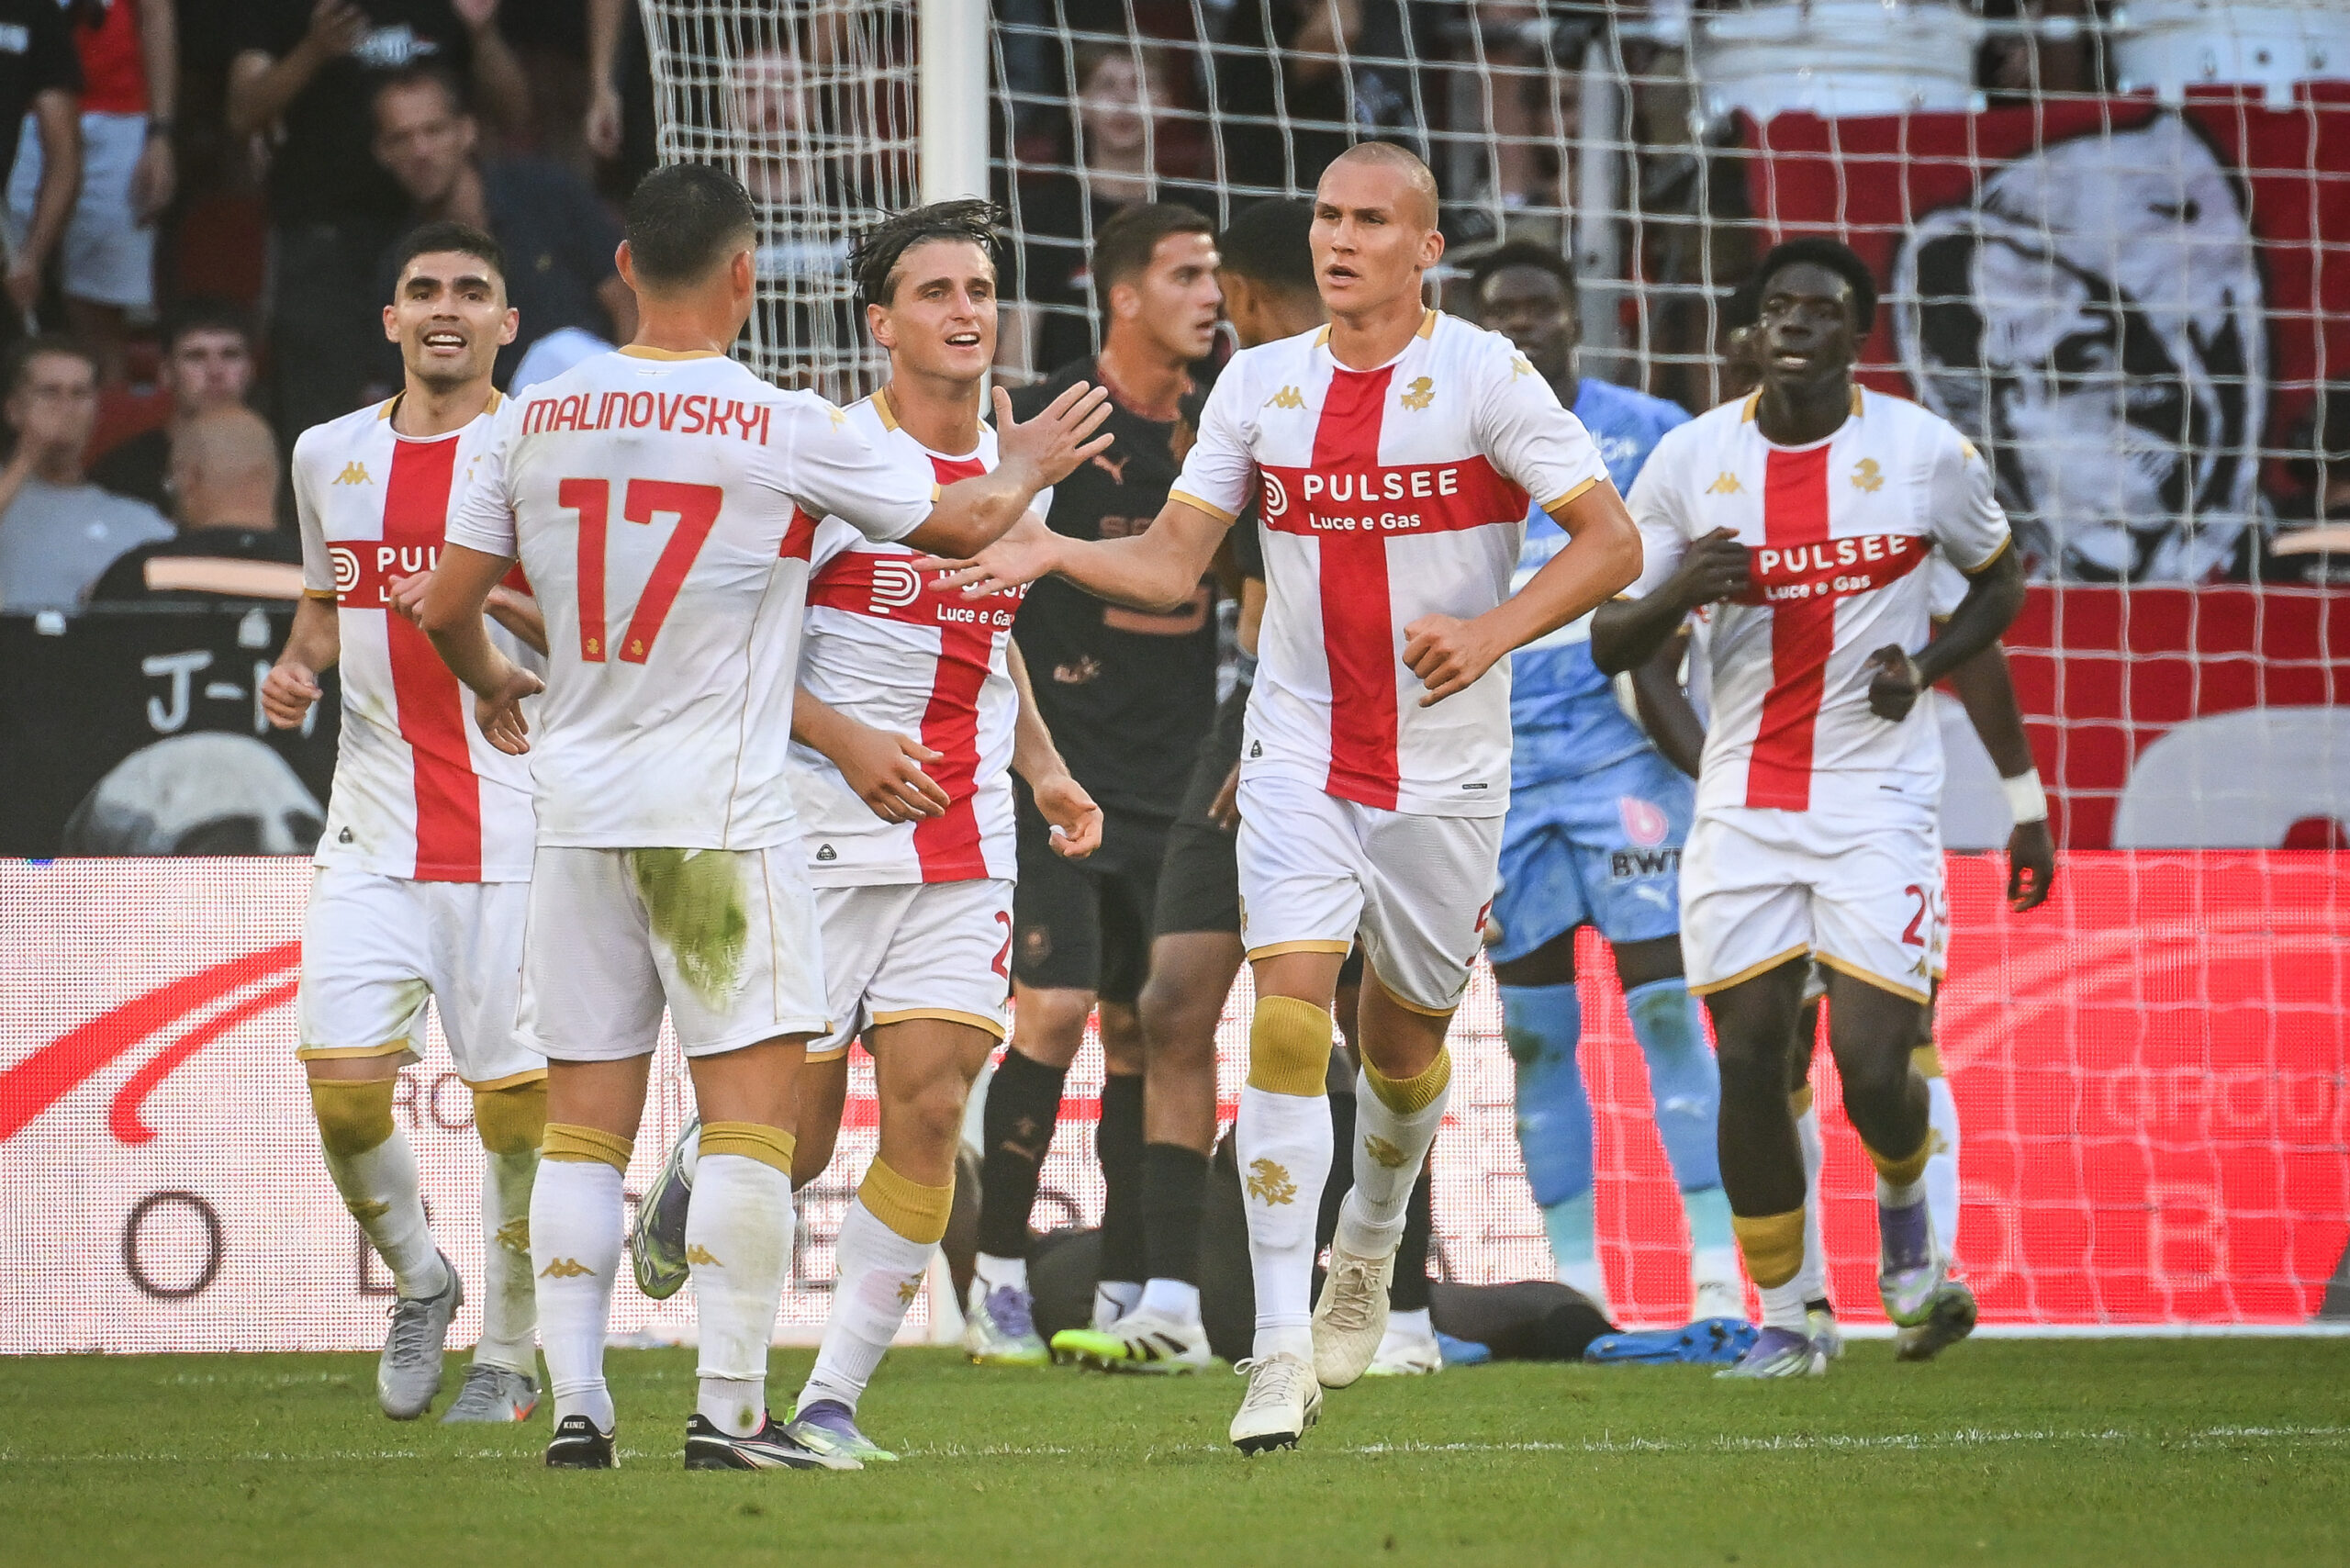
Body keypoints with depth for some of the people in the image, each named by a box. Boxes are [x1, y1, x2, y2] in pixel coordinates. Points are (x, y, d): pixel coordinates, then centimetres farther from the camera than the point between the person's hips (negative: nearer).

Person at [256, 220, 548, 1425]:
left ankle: (507, 1359, 13)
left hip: (514, 823, -3)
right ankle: (420, 1282, 20)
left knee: (518, 1102, -4)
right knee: (342, 1089, -8)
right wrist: (298, 665, 7)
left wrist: (490, 599, -18)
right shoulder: (330, 456, 13)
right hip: (375, 827, 3)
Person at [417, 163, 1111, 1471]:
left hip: (580, 810, 5)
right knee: (753, 1102, -2)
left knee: (586, 1117, 7)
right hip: (720, 815, -5)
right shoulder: (785, 429, -7)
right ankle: (730, 1407, -6)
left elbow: (448, 606, 10)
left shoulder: (538, 421, 4)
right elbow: (960, 523, 6)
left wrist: (493, 687, 32)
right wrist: (1029, 468, 28)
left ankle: (576, 1402, 5)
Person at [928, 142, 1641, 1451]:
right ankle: (1282, 1350, -16)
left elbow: (1612, 542, -10)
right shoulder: (1263, 383, 4)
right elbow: (1174, 561, 6)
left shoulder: (1484, 375, -8)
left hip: (1443, 769, -1)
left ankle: (1369, 1248, 44)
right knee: (1288, 1013, -14)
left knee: (1405, 1036, 12)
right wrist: (1052, 549, -12)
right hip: (1300, 755, 1)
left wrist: (1494, 630, -24)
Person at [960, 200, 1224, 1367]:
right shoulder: (1049, 421, -7)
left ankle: (1124, 1298, 9)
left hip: (1178, 778, 5)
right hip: (1062, 773, -5)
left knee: (1148, 1032, 4)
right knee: (1054, 1011, -13)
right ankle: (998, 1279, -2)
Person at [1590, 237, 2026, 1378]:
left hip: (1878, 800, -2)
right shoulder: (1690, 459, 0)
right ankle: (1782, 1319, 12)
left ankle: (1905, 1205, 25)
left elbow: (2000, 580, 13)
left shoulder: (1924, 451, -3)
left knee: (1872, 1061, -11)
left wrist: (1924, 666, -6)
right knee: (1748, 1058, -3)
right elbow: (1608, 647, 4)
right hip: (1744, 803, 2)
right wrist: (1677, 590, -18)